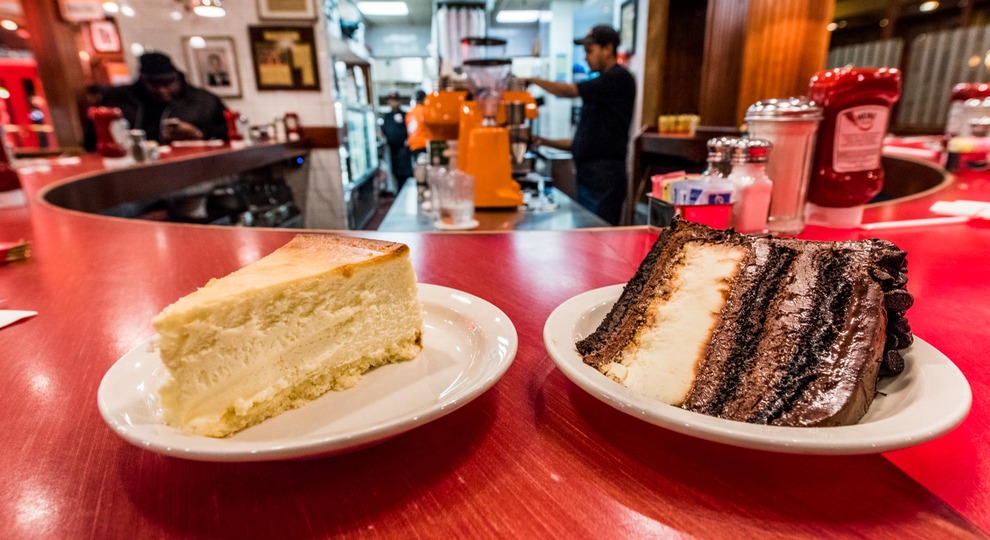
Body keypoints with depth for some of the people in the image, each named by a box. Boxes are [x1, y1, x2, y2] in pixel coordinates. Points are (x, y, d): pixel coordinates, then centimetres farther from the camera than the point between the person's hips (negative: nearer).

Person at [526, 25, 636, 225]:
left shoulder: (619, 78, -6)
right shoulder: (601, 85, 20)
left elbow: (569, 91, -14)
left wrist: (533, 80, -4)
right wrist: (546, 142, 16)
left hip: (604, 178, -9)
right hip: (587, 177, 9)